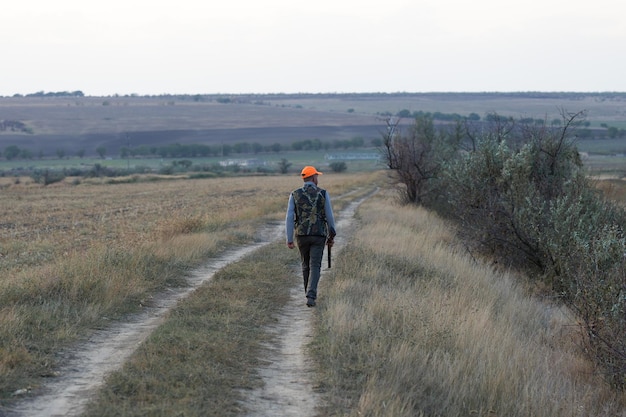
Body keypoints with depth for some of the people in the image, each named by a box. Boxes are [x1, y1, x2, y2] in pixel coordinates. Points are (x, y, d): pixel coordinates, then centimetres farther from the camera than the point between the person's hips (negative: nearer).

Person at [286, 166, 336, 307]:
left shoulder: (294, 194, -1)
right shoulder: (323, 194, -4)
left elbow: (289, 218, -7)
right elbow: (330, 217, -2)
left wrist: (289, 240, -4)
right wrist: (332, 236, 11)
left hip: (302, 235, 2)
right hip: (318, 236, -2)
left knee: (306, 265, 21)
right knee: (314, 267, -2)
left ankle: (310, 295, 32)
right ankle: (310, 297, -19)